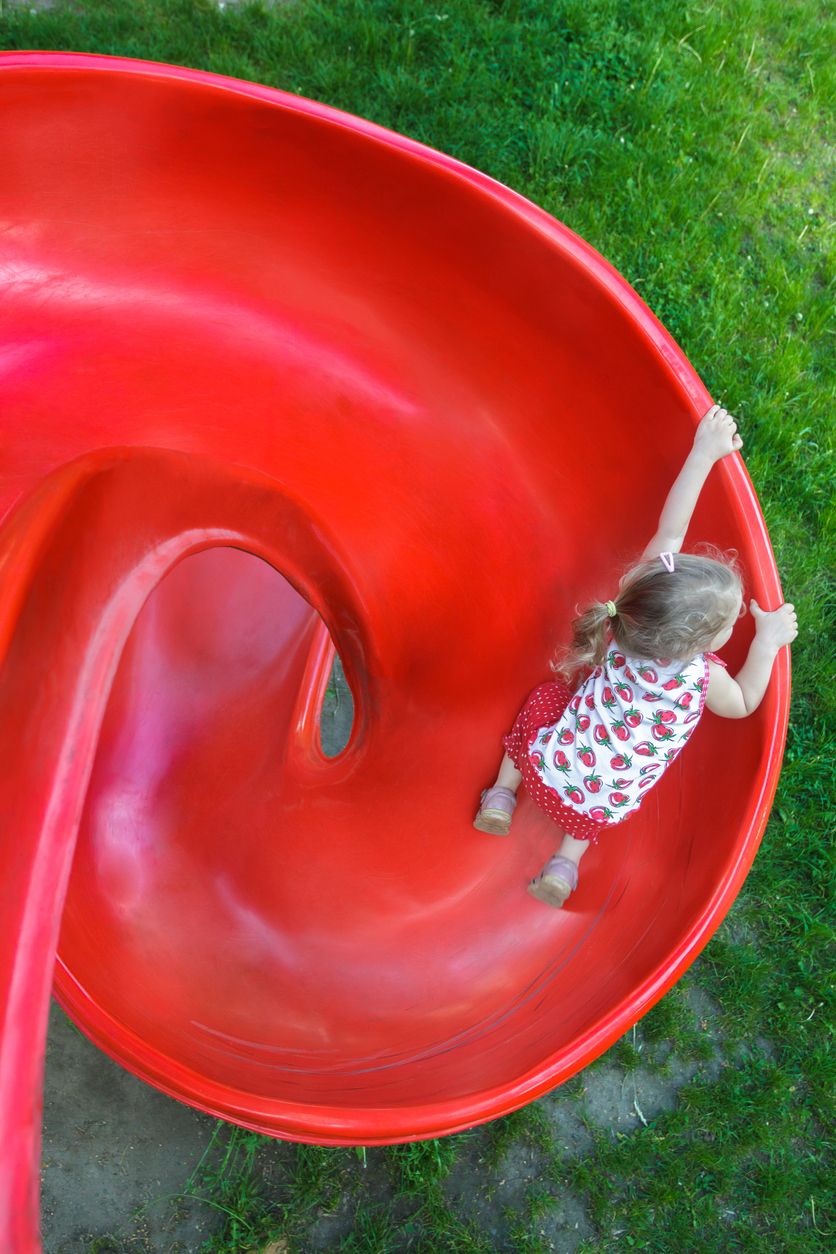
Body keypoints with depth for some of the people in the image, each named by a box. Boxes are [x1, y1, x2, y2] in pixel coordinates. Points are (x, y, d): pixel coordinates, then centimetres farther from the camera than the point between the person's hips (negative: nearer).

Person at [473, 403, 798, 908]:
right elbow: (744, 703, 0)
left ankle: (503, 795, 26)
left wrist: (704, 453, -4)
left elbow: (670, 531, -9)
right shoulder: (703, 678, -24)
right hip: (602, 805, -1)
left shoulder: (649, 590, -18)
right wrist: (768, 641, 1)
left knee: (544, 699, 32)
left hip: (549, 766, 2)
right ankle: (566, 863, 19)